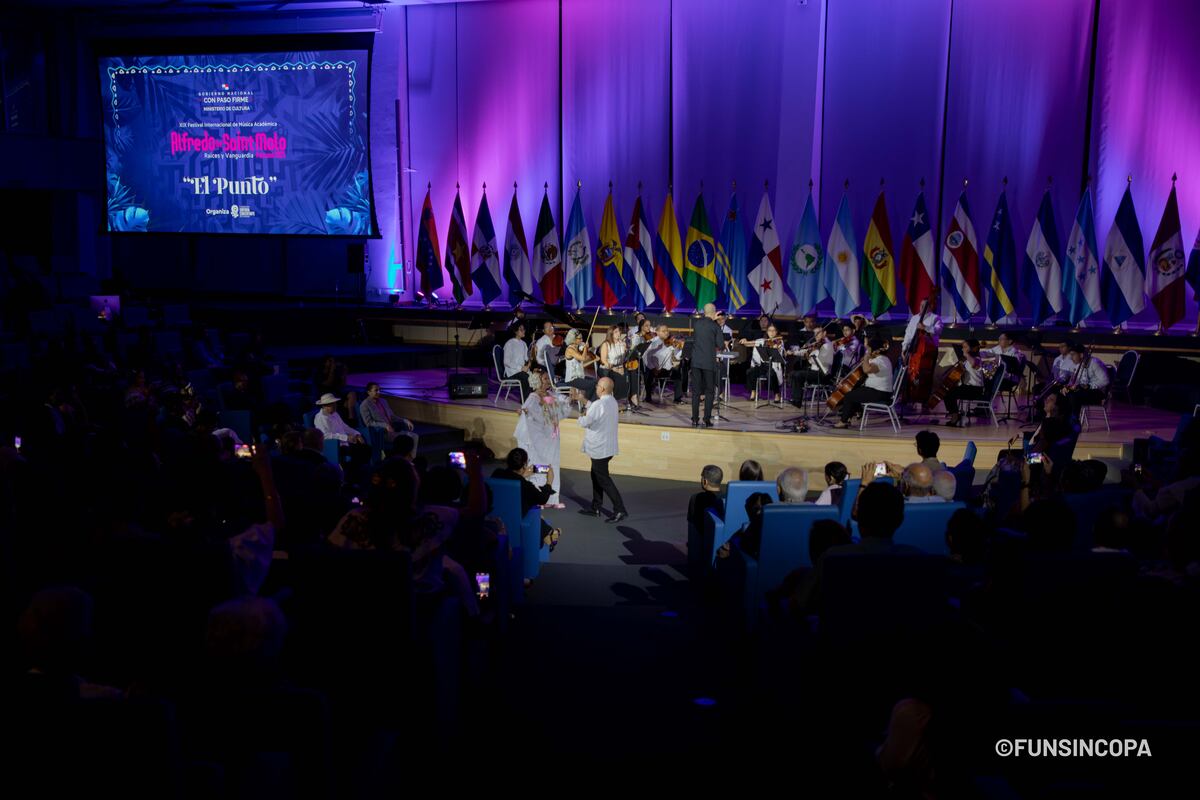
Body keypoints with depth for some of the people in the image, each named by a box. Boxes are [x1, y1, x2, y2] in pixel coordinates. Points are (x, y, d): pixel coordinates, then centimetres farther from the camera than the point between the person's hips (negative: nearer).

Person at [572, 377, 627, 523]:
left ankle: (620, 510, -4)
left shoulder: (599, 405, -24)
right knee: (596, 476, 20)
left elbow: (584, 423, -20)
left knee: (604, 480, -3)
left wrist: (581, 417, 1)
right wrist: (581, 398, 17)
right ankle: (596, 508, 27)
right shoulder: (612, 402, 4)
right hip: (608, 446, 9)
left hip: (599, 448, -9)